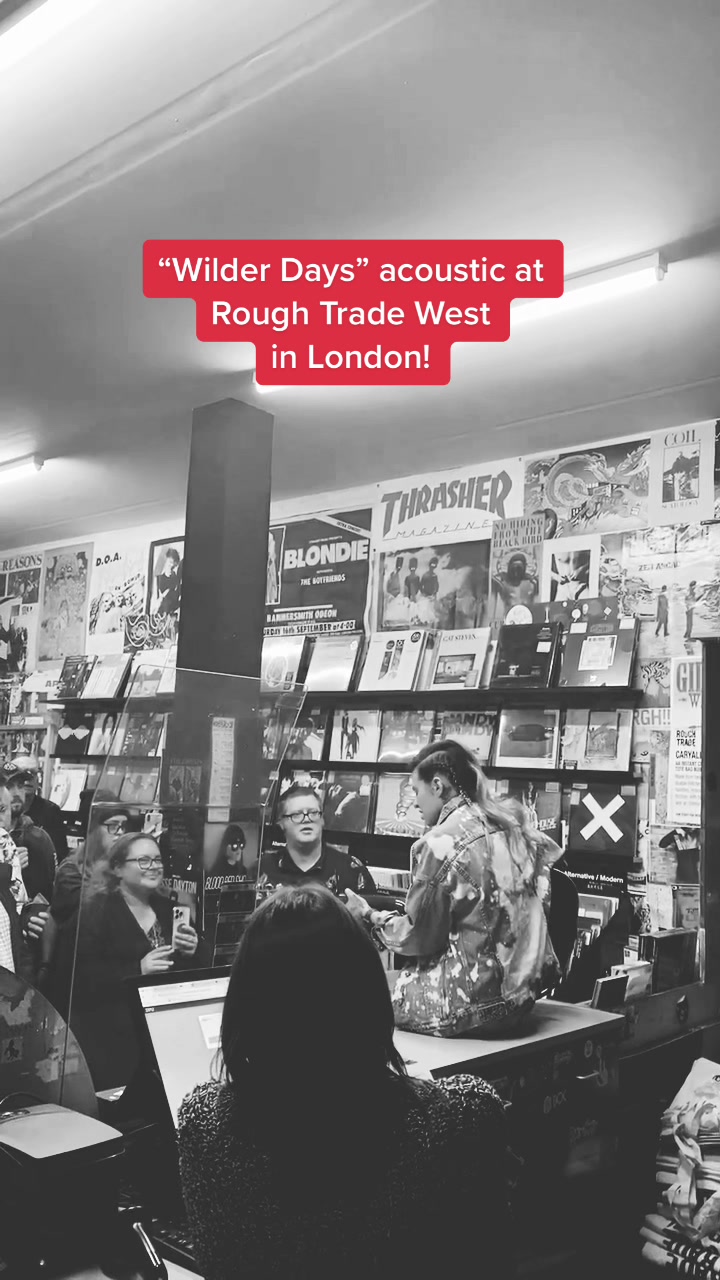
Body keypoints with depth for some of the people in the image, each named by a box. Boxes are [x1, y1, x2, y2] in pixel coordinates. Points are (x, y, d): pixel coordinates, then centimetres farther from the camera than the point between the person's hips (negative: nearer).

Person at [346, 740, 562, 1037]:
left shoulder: (441, 843, -15)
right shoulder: (514, 826, 4)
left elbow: (420, 936, -8)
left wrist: (370, 917, 7)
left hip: (472, 1002, -7)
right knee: (395, 976, 21)